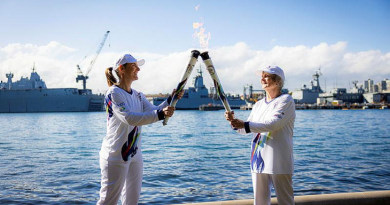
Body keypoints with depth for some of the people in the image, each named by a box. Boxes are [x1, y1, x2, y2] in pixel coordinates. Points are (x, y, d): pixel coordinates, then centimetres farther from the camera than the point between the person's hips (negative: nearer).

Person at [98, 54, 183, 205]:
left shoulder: (138, 96, 11)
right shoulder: (114, 93, -14)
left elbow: (153, 111, 2)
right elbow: (130, 118, -27)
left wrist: (170, 100, -12)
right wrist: (160, 114, -35)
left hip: (135, 155, 8)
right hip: (115, 157, -8)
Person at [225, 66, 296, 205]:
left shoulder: (286, 100, -5)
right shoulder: (259, 104, 16)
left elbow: (273, 124, -19)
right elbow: (247, 129, 13)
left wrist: (245, 125, -26)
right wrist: (234, 121, -7)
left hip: (279, 162, -6)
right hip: (258, 160, 6)